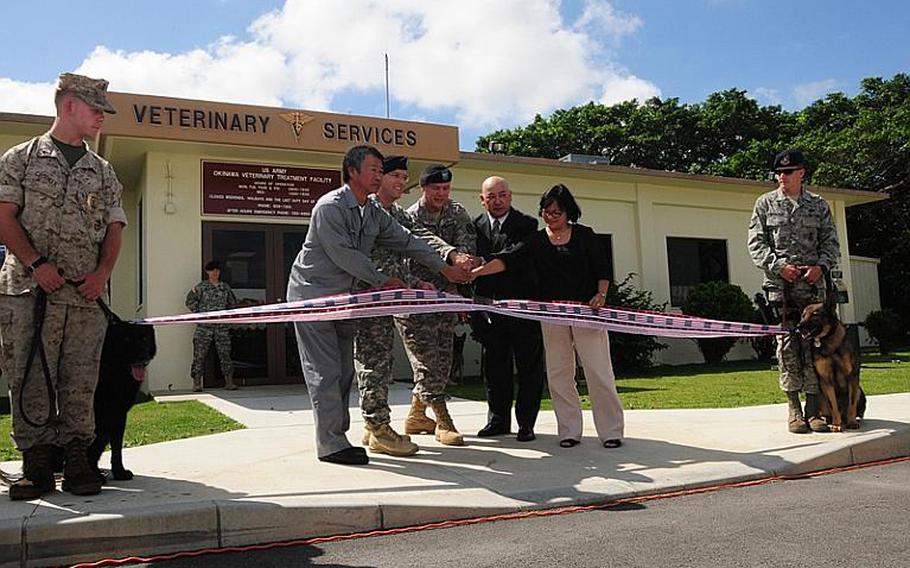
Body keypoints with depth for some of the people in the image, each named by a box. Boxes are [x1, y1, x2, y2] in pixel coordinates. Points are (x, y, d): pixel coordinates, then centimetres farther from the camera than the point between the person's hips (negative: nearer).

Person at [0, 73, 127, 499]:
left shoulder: (103, 172, 18)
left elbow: (114, 229, 15)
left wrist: (102, 272, -1)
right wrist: (36, 264, -11)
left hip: (86, 296, 3)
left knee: (79, 382, 2)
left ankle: (75, 460, 9)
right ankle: (37, 461, 7)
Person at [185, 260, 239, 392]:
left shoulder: (225, 287, 11)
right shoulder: (201, 287, 1)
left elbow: (233, 303, 22)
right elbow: (190, 301, 1)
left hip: (221, 326, 3)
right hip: (204, 326, -3)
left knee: (225, 353, 2)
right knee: (199, 354, -3)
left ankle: (229, 382, 7)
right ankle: (197, 383, 1)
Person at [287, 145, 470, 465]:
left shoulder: (374, 213, 9)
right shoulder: (330, 207, -16)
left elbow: (407, 241, 12)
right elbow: (343, 255, -19)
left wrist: (444, 267, 10)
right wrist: (381, 281, -11)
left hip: (342, 296, 8)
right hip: (313, 293, -8)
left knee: (344, 370, 9)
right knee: (325, 371, -8)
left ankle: (336, 436, 17)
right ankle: (330, 444, -4)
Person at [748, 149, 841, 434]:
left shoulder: (818, 205, 13)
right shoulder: (765, 204, 9)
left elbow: (831, 242, 12)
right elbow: (756, 243, 4)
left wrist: (820, 265, -7)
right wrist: (779, 266, -10)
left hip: (813, 285, 1)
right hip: (779, 285, -1)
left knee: (813, 344, -1)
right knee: (787, 345, -4)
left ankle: (813, 406, 4)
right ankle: (793, 409, 1)